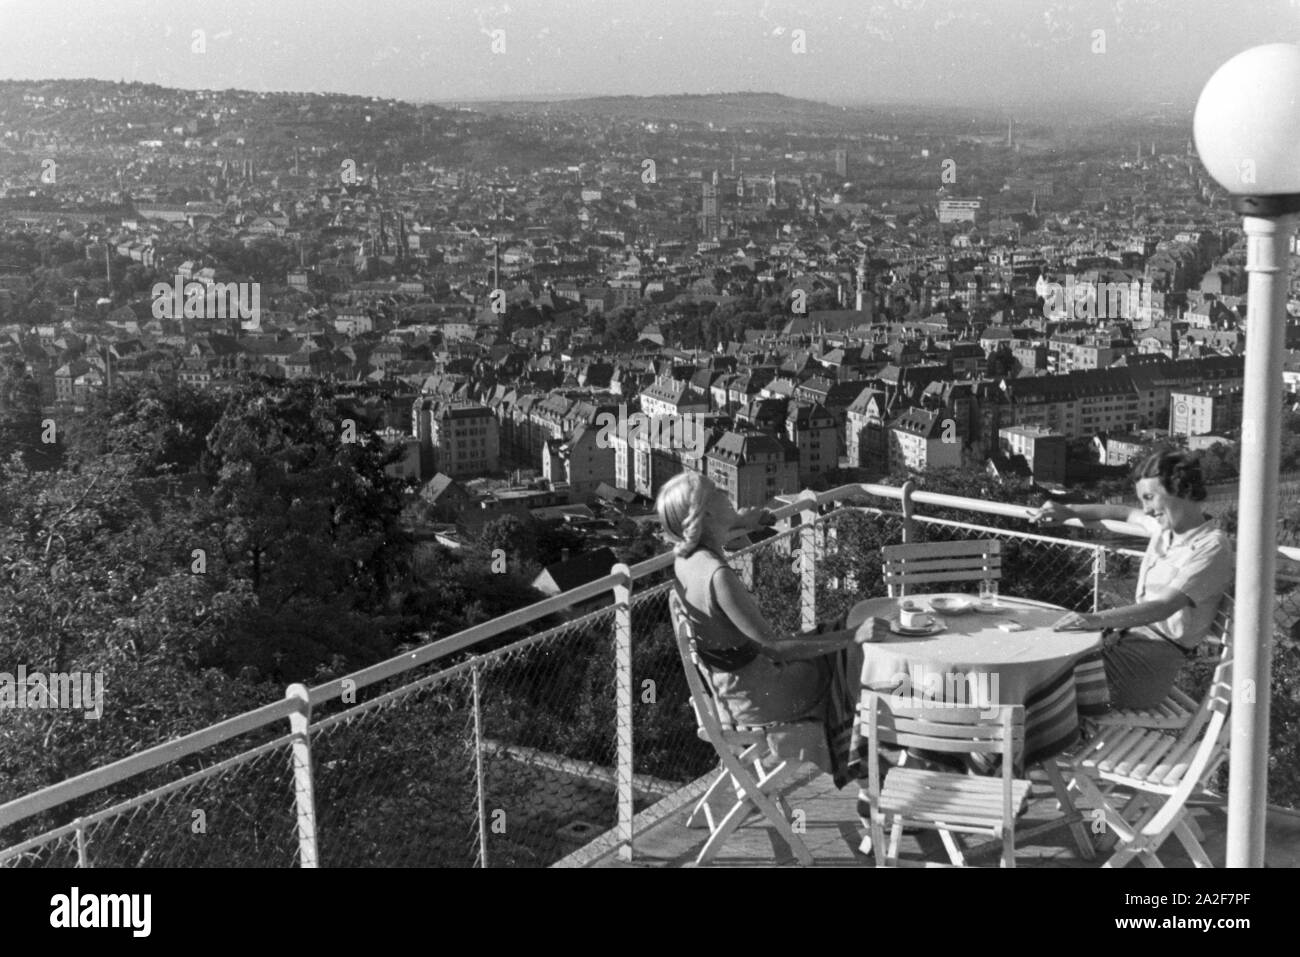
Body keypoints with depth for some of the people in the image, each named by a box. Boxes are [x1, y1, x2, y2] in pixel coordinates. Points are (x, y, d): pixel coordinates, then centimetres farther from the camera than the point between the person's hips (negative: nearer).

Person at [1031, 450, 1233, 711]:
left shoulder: (1212, 547, -17)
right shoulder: (1167, 524, 9)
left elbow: (1164, 606, -29)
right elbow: (1126, 514, 32)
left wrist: (1098, 619, -40)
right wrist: (1068, 512, 23)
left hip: (1162, 648, -9)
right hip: (1134, 629, 9)